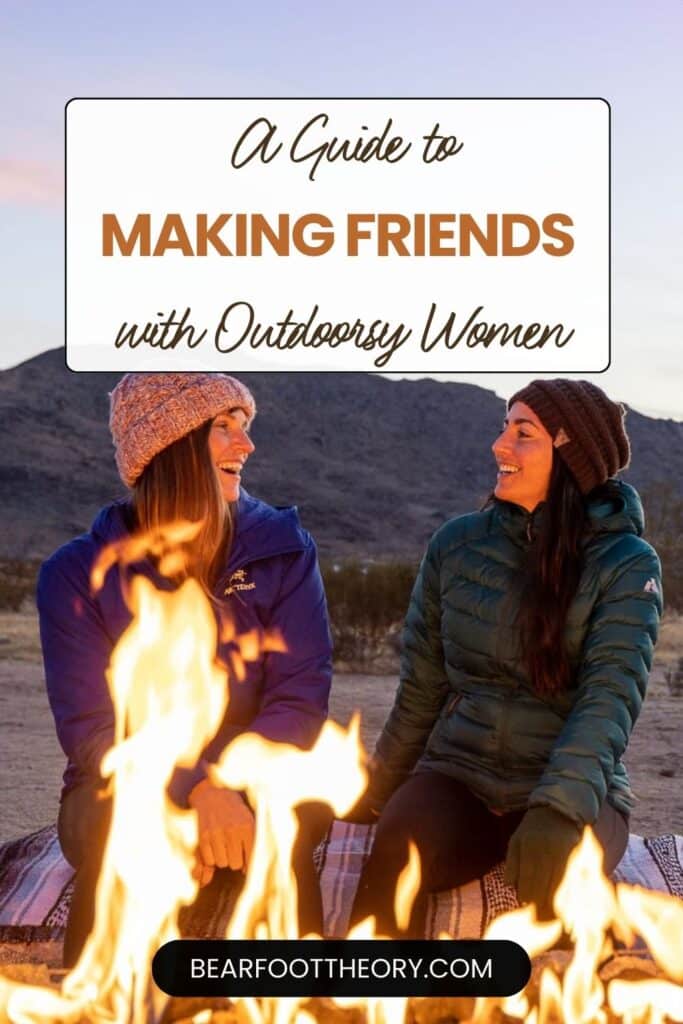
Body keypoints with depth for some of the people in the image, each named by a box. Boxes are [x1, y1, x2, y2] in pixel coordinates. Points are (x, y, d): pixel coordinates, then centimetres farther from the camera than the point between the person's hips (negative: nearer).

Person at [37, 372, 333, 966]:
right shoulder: (78, 572, -5)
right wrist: (192, 789, -31)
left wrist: (228, 786, -28)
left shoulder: (282, 548, -2)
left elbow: (300, 699, -9)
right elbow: (89, 728, -12)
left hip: (254, 783, 1)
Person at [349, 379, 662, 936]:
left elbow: (611, 697, -15)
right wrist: (379, 795, 17)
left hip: (577, 790, -2)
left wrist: (560, 808, -30)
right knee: (398, 852, -31)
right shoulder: (457, 544, 5)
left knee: (557, 871, -36)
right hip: (459, 776, 2)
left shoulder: (627, 565, -4)